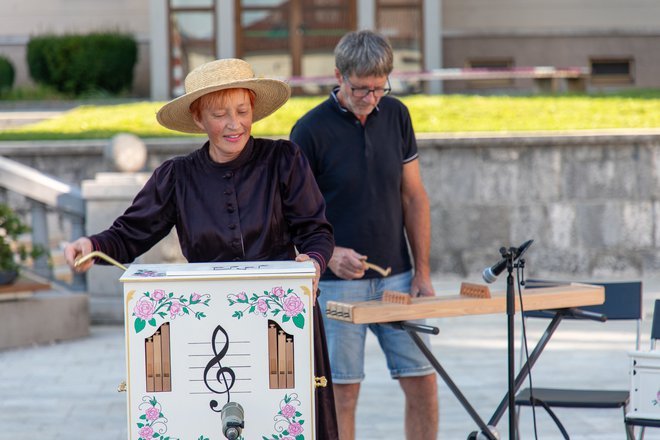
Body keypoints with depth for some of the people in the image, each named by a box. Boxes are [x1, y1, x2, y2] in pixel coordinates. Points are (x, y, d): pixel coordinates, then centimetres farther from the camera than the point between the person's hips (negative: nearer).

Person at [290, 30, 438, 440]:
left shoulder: (396, 115, 3)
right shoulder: (311, 130, -11)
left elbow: (414, 196, 9)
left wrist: (422, 271, 3)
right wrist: (330, 254, -25)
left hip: (396, 277, 4)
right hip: (337, 283, -4)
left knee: (423, 383, 3)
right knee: (342, 393, -1)